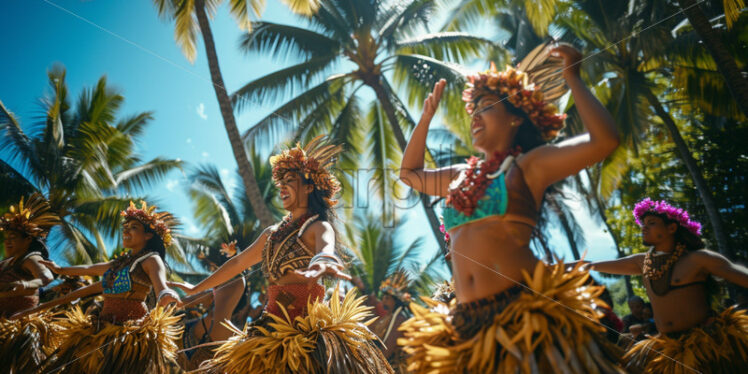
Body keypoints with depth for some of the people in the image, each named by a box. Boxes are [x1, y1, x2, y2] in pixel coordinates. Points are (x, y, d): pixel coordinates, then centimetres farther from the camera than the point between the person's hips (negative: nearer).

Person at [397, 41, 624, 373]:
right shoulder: (461, 176, 19)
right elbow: (409, 172, 34)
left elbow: (604, 140, -10)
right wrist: (427, 116, 28)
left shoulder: (529, 165, 2)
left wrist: (572, 79, -1)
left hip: (525, 310, -6)